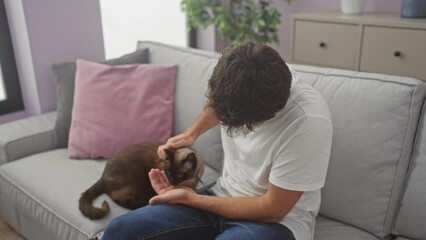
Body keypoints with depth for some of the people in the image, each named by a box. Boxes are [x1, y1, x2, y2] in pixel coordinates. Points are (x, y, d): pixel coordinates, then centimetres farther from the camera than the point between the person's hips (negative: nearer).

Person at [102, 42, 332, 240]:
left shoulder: (308, 123, -30)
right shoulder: (238, 81, -13)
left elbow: (272, 209, -20)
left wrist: (191, 198, -15)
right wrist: (190, 134, 4)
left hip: (277, 220, -5)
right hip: (224, 197, 6)